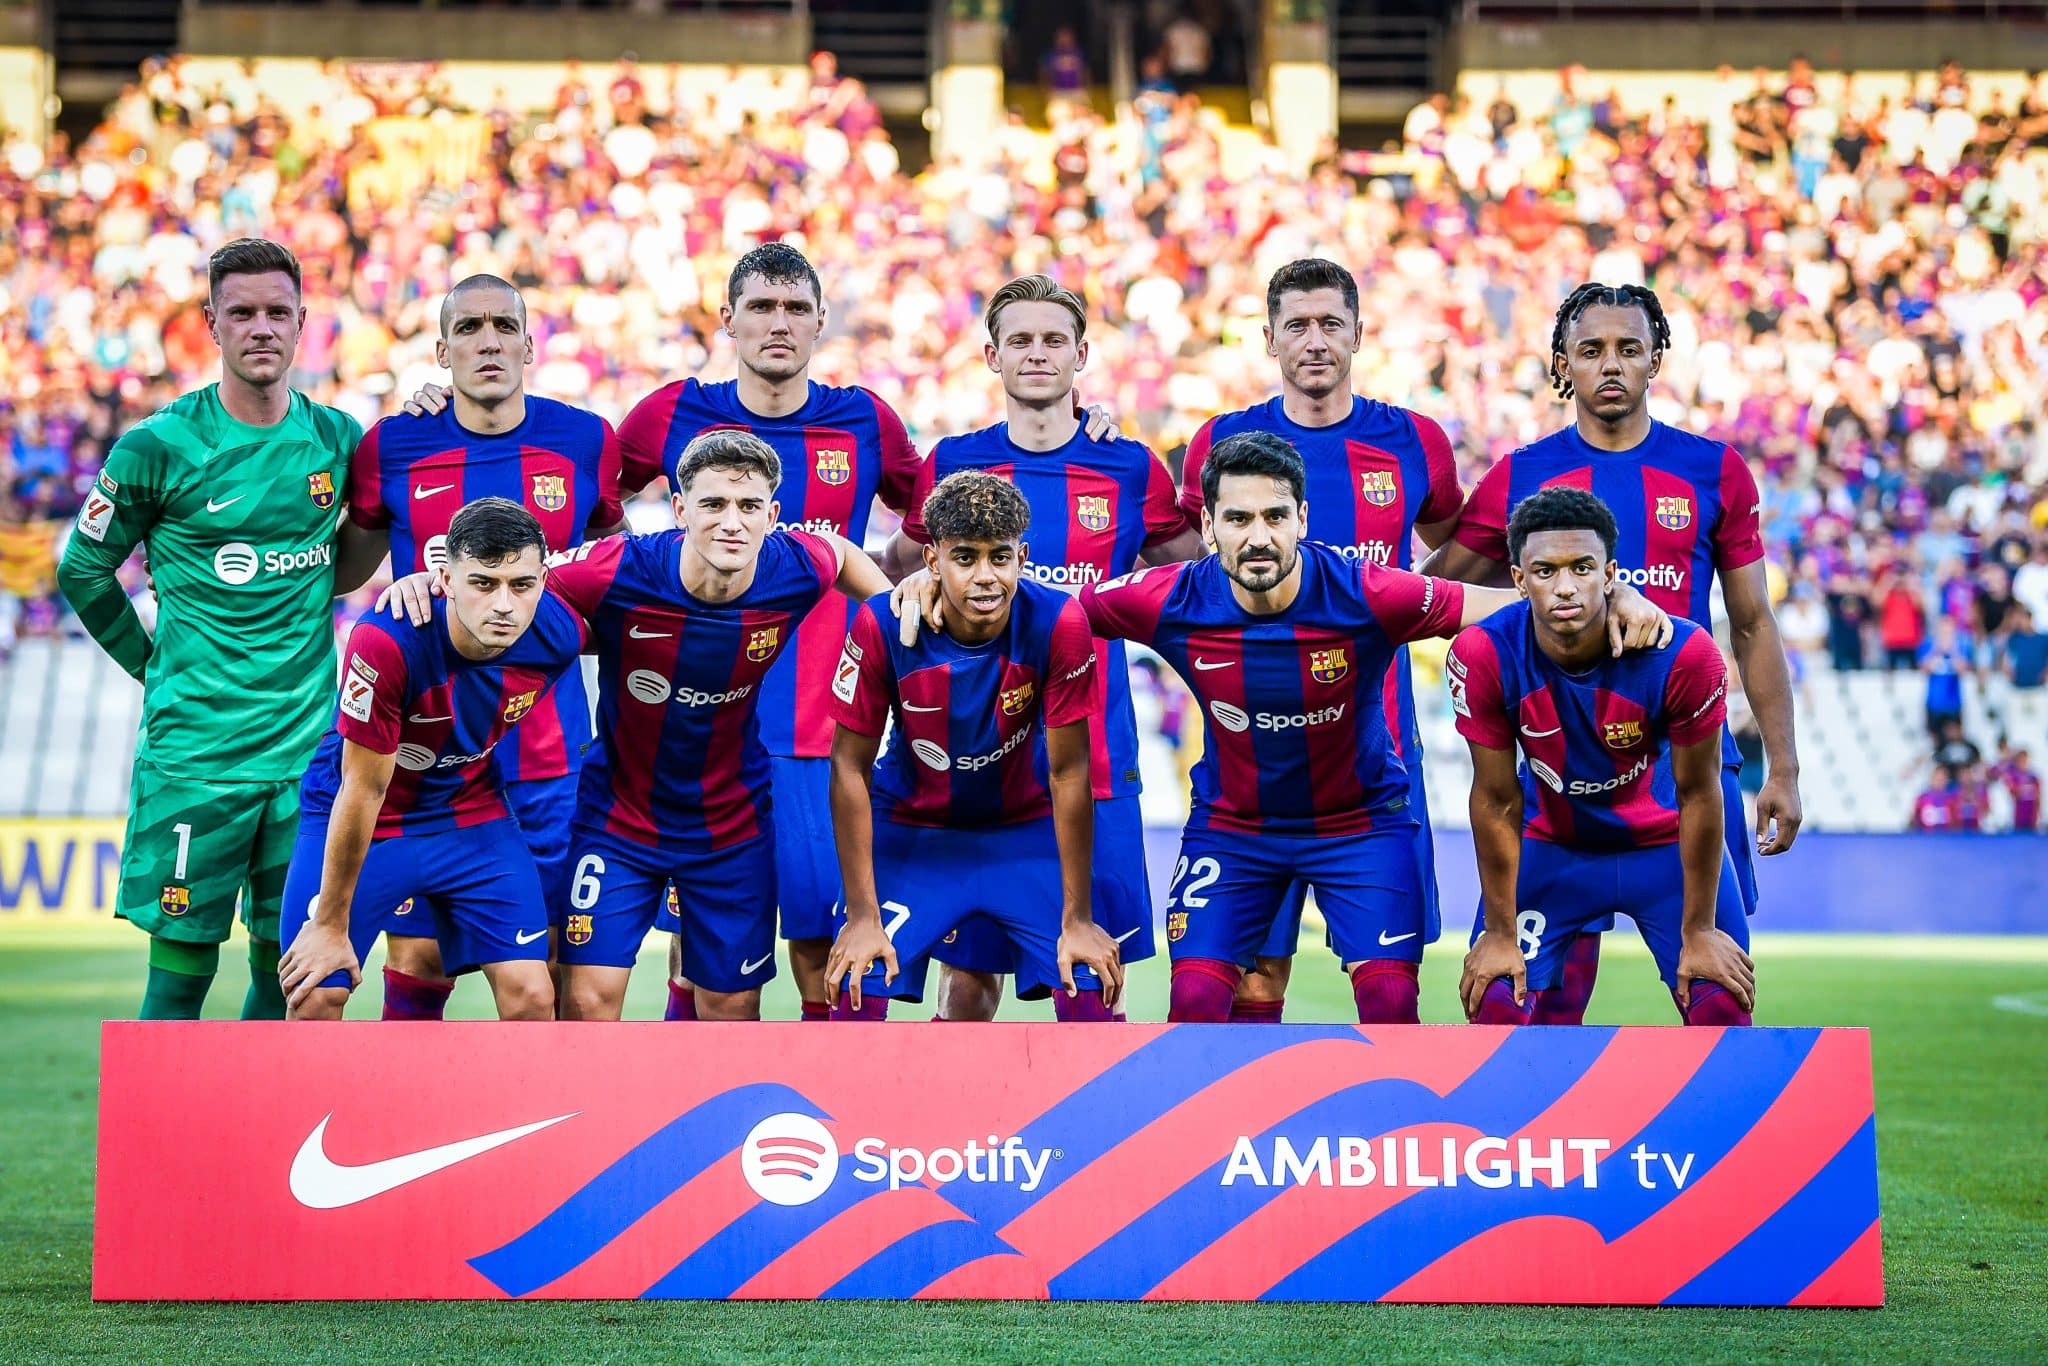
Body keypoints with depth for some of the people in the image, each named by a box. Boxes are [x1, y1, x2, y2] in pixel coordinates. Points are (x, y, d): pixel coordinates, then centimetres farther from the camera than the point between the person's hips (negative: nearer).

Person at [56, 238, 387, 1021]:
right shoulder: (159, 447, -5)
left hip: (309, 749, 4)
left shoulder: (338, 440, 7)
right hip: (195, 752, -4)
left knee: (288, 969, 6)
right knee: (180, 971, -3)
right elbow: (83, 573, 6)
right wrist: (157, 667, 6)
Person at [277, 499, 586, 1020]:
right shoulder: (386, 640, -33)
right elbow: (363, 789, -23)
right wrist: (331, 925, -14)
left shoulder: (560, 634, -22)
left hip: (472, 814, 3)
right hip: (367, 820, -3)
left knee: (532, 996, -7)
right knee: (313, 999, -9)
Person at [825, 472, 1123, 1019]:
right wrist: (862, 915, -14)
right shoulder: (880, 626, -23)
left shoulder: (1060, 623, -24)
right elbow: (850, 767, -13)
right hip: (911, 831, 0)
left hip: (1027, 830, 0)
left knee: (1089, 990, -13)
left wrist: (1077, 920, -13)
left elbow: (1068, 773, -16)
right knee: (859, 992, -13)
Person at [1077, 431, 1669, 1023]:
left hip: (1359, 818, -1)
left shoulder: (1365, 595, -24)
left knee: (1389, 998, -11)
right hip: (1231, 824, 1)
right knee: (1195, 997, -10)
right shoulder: (1172, 602, -20)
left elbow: (1512, 606, -20)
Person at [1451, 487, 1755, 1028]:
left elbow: (1698, 793, -16)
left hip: (1668, 844, 0)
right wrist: (1500, 933, -8)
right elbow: (1497, 801, -14)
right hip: (1551, 845, 1)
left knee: (1722, 1009, -8)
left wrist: (1698, 932, -10)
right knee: (1495, 1004, -9)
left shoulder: (1682, 653, -30)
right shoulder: (1485, 655, -26)